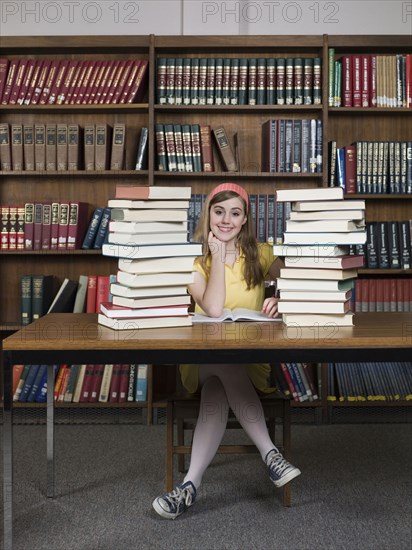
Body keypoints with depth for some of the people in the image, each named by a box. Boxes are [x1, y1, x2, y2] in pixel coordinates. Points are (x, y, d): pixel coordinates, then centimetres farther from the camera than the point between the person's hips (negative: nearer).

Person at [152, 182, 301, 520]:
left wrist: (281, 301, -16)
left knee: (217, 389, -33)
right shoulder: (195, 258, 2)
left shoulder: (260, 254, 8)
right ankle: (270, 454, -35)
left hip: (252, 360, 1)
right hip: (202, 360, -1)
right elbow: (213, 309, -14)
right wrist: (218, 255, -10)